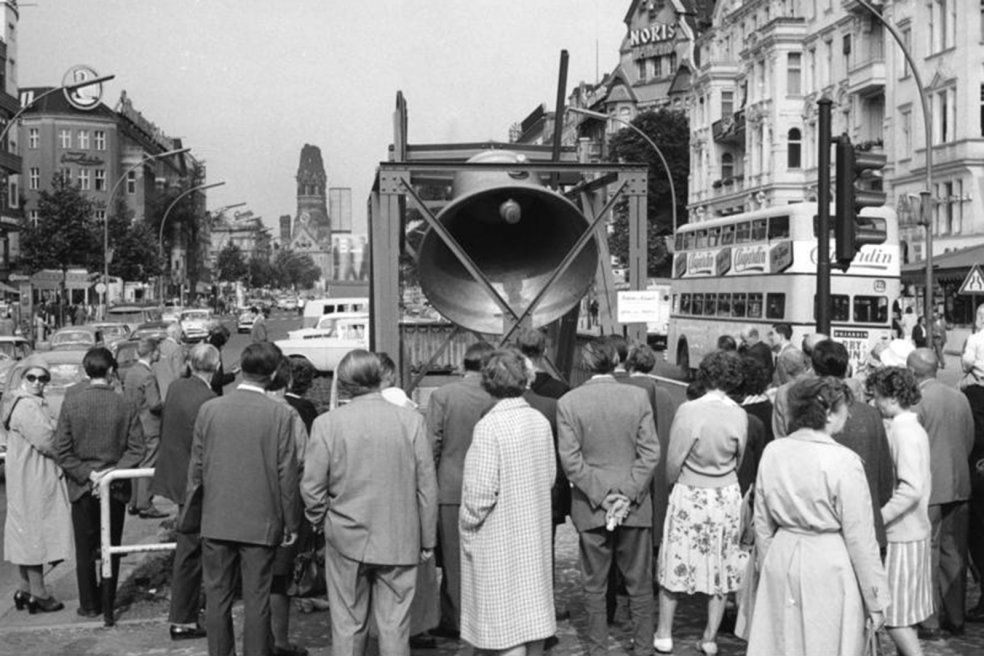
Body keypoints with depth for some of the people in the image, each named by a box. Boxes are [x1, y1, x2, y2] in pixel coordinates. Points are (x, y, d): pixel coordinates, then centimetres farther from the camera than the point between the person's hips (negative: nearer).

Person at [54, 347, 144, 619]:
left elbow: (62, 451, -10)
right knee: (111, 548, 13)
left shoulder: (71, 403, -8)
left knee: (85, 550, 12)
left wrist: (87, 475, -6)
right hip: (116, 489, 0)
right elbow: (136, 449, -11)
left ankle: (89, 605, 18)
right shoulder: (126, 406, -9)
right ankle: (107, 603, 19)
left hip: (82, 489, 0)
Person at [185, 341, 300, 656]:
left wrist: (189, 509, 16)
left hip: (216, 521, 2)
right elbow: (286, 473, -7)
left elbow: (196, 467, 3)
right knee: (257, 601, 7)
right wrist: (290, 523, 3)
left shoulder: (209, 409, -3)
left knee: (217, 598, 12)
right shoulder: (281, 414, -11)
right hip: (262, 523, -2)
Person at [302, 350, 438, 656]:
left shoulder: (327, 423, -8)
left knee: (347, 626, 12)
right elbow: (427, 487, -3)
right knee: (395, 628, 8)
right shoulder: (411, 420, -7)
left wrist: (321, 520, 14)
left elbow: (312, 487, -5)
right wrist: (428, 541, 7)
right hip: (400, 541, 0)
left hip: (347, 539, 0)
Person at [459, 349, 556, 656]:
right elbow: (549, 476, 7)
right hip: (535, 533, 6)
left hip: (498, 537, -6)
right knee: (534, 611, 17)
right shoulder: (540, 422, -1)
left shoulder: (489, 426, -20)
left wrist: (468, 527, -7)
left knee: (505, 614, 2)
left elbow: (482, 491, -20)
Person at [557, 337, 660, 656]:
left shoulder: (568, 402, -7)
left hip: (590, 508, 0)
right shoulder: (638, 396, -6)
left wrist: (601, 496, -7)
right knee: (639, 583, 13)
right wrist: (628, 495, -7)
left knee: (594, 585, 12)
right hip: (635, 507, 1)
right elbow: (650, 453, -8)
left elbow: (570, 459, -9)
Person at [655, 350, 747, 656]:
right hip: (726, 498, 3)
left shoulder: (688, 411, -19)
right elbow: (738, 460, 2)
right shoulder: (739, 415, -9)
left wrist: (674, 483, 8)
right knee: (721, 567, 14)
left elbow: (673, 460, -12)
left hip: (689, 496, -2)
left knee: (676, 563, 12)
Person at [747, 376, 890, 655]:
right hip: (828, 568, -5)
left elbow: (763, 525, 7)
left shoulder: (772, 452, -2)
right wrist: (876, 600, -3)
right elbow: (860, 537, -11)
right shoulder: (843, 461, -16)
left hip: (782, 559, 5)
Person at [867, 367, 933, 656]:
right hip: (914, 530, 9)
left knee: (895, 616, -3)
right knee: (902, 614, 16)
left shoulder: (902, 431, -18)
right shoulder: (915, 428, 10)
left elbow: (911, 489, -25)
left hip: (901, 536, -9)